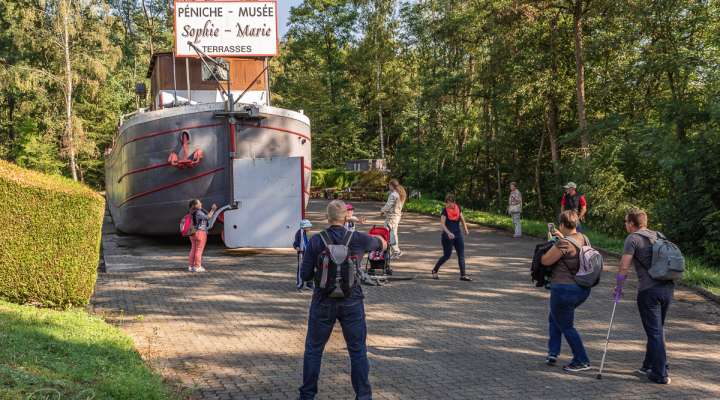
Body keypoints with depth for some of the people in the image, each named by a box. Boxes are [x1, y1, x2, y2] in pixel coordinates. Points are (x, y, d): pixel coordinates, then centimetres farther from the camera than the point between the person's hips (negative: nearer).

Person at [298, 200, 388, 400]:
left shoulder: (316, 241, -9)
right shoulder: (358, 239, -6)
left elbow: (305, 275, -6)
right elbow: (380, 243, 16)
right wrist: (381, 241, 40)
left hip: (323, 302, 0)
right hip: (351, 303, 0)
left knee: (313, 348, 14)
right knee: (358, 350, 11)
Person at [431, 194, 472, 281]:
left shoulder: (458, 209, 4)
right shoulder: (445, 211, -10)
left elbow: (462, 219, 16)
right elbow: (442, 223, -19)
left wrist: (465, 229, 0)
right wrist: (448, 232, -33)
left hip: (458, 234, 5)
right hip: (448, 236, -5)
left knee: (461, 255, -1)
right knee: (447, 255, 0)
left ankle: (463, 275, 1)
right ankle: (435, 270, 20)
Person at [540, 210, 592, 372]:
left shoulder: (563, 244, -22)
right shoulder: (584, 239, 2)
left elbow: (545, 261, -13)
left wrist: (550, 244, 3)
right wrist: (562, 237, 27)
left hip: (564, 289, -9)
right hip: (583, 290, 9)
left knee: (566, 326, 8)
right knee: (554, 317, 26)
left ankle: (582, 361, 12)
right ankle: (553, 352, 24)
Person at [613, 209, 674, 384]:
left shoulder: (633, 238, -5)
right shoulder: (658, 236, 16)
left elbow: (624, 267, -10)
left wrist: (618, 287, 2)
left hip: (648, 290, -7)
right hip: (668, 286, 7)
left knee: (654, 332, 0)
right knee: (658, 329, 19)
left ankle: (660, 374, 4)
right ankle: (650, 365, 29)